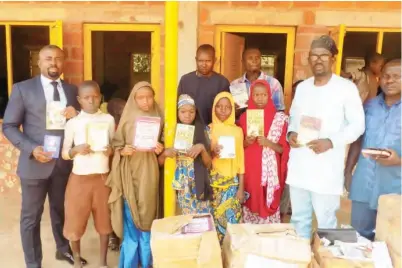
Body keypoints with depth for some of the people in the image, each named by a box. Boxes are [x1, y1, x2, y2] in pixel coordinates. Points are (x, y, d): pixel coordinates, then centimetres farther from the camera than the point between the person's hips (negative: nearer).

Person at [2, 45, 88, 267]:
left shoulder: (72, 90, 7)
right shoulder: (22, 89, -3)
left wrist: (76, 115, -11)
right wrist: (31, 148, -19)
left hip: (65, 163, 3)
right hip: (35, 164, -3)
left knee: (61, 211, 20)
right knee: (31, 217, 9)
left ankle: (63, 250, 42)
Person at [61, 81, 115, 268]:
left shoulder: (109, 119, 0)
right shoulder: (73, 123, -4)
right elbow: (64, 154, 0)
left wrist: (111, 150, -14)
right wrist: (76, 149, -20)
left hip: (103, 177, 1)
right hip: (80, 178, -1)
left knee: (104, 220, 10)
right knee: (75, 221, 8)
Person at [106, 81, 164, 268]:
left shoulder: (157, 118, 4)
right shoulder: (128, 118, -2)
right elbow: (116, 144, 1)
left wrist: (160, 149, -7)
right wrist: (122, 151, -19)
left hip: (149, 172, 2)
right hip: (130, 172, -1)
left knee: (147, 217, 9)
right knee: (131, 218, 3)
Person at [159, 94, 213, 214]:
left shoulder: (203, 131, -1)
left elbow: (208, 164, 0)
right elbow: (160, 162, 6)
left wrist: (202, 148, -16)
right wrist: (165, 153, -14)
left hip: (197, 186, 0)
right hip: (178, 186, 1)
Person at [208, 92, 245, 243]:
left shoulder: (237, 130, 2)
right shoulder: (209, 130, 1)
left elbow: (240, 160, 3)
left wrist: (241, 187, -1)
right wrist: (213, 152, -19)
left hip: (233, 182, 0)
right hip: (214, 182, 0)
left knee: (231, 220, -2)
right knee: (215, 218, 0)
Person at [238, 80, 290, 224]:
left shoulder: (280, 118, -2)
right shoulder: (244, 117, 5)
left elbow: (284, 149, -1)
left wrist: (269, 143, -17)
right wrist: (246, 142, -10)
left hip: (270, 173, -2)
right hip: (250, 171, 2)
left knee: (269, 206, 1)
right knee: (250, 206, 7)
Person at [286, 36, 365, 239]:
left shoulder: (346, 88, -6)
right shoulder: (302, 87, 11)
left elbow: (357, 125, -6)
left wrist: (331, 142, -21)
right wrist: (291, 133, -4)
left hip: (327, 168, -5)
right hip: (298, 165, 5)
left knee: (326, 221, 5)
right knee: (299, 217, 17)